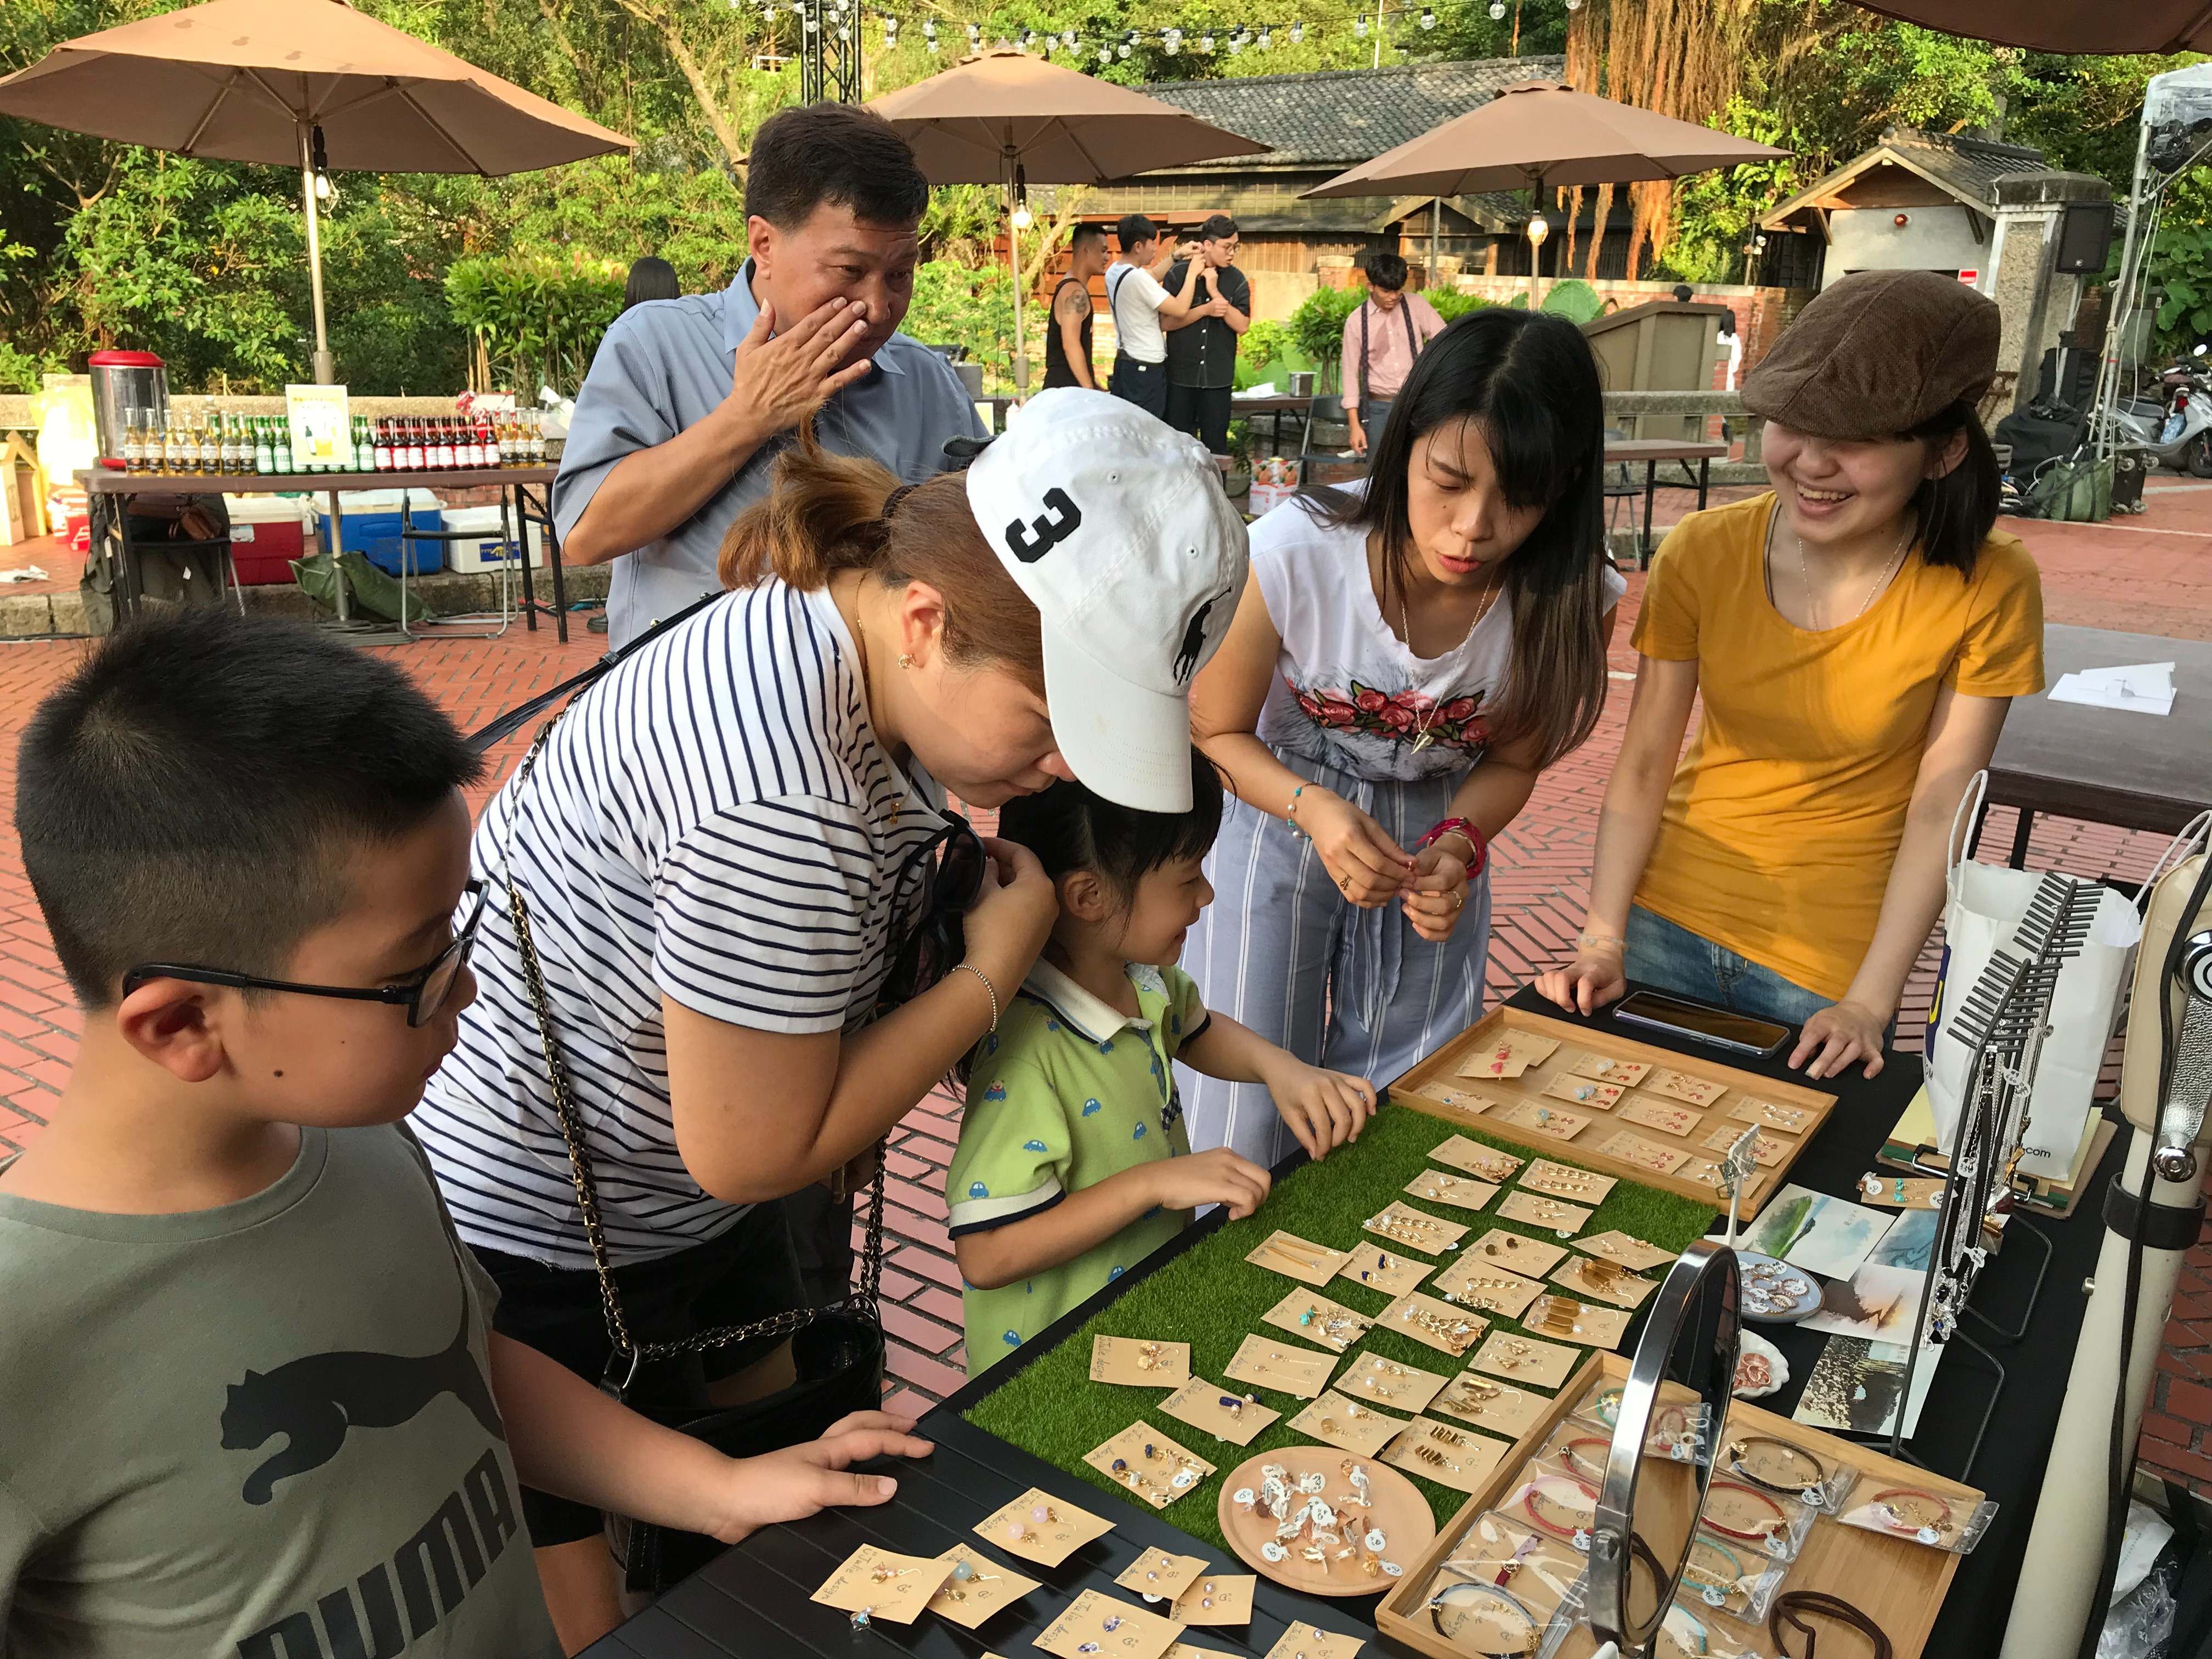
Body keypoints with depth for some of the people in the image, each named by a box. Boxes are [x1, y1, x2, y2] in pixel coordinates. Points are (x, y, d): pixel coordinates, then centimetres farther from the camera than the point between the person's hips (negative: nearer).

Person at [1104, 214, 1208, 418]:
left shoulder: (1114, 270, 7)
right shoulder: (1137, 278, -23)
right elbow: (1180, 309, -21)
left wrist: (1177, 255, 21)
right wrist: (1193, 272, -10)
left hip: (1125, 361, 10)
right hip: (1146, 368, -10)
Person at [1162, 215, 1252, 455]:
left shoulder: (1236, 280, 3)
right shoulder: (1178, 274, -1)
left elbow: (1242, 325, -8)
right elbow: (1165, 322, -8)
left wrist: (1215, 291, -13)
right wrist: (1205, 310, -17)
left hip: (1218, 378, 1)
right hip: (1181, 375, -1)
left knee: (1215, 443, 5)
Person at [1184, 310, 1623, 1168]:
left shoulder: (1571, 601, -22)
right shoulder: (1295, 552, -30)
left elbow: (1510, 761, -3)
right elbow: (1216, 732, -14)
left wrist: (1458, 844, -24)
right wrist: (1312, 808, -32)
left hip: (1433, 827, 3)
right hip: (1276, 808, -2)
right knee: (1244, 1119, 0)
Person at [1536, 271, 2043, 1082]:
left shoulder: (1989, 590, -14)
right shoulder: (1702, 552, -11)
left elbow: (1939, 810, -11)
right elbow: (1644, 763, -7)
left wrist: (1870, 1001, -14)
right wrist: (1603, 940, -13)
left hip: (1831, 965, -2)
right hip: (1668, 919, 2)